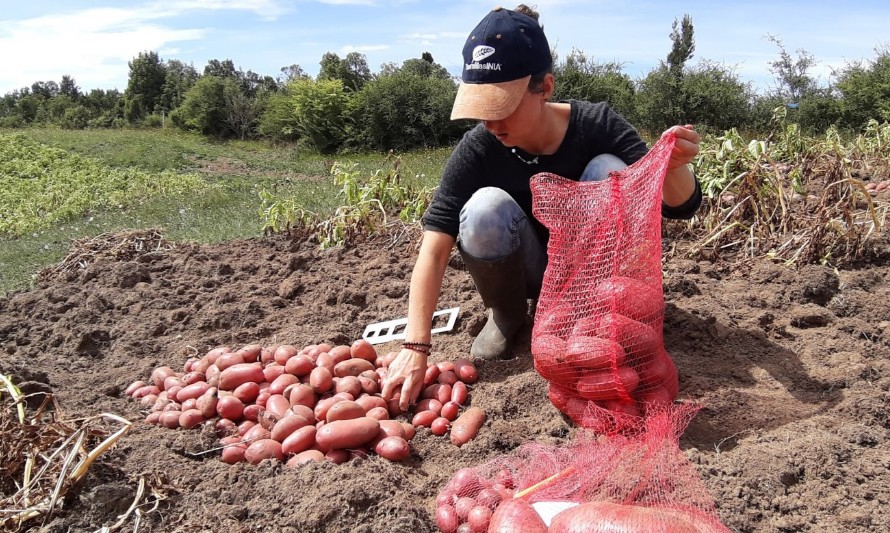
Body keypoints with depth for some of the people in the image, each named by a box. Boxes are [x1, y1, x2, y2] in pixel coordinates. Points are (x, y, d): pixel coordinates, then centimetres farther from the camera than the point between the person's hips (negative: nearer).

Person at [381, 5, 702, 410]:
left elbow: (679, 206, -20)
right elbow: (434, 248, -26)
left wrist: (674, 165, -45)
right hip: (529, 268, 1)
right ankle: (507, 315, -2)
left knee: (610, 173, -28)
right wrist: (415, 347, -36)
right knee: (486, 208, -32)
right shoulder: (478, 149, -22)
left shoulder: (596, 126, -22)